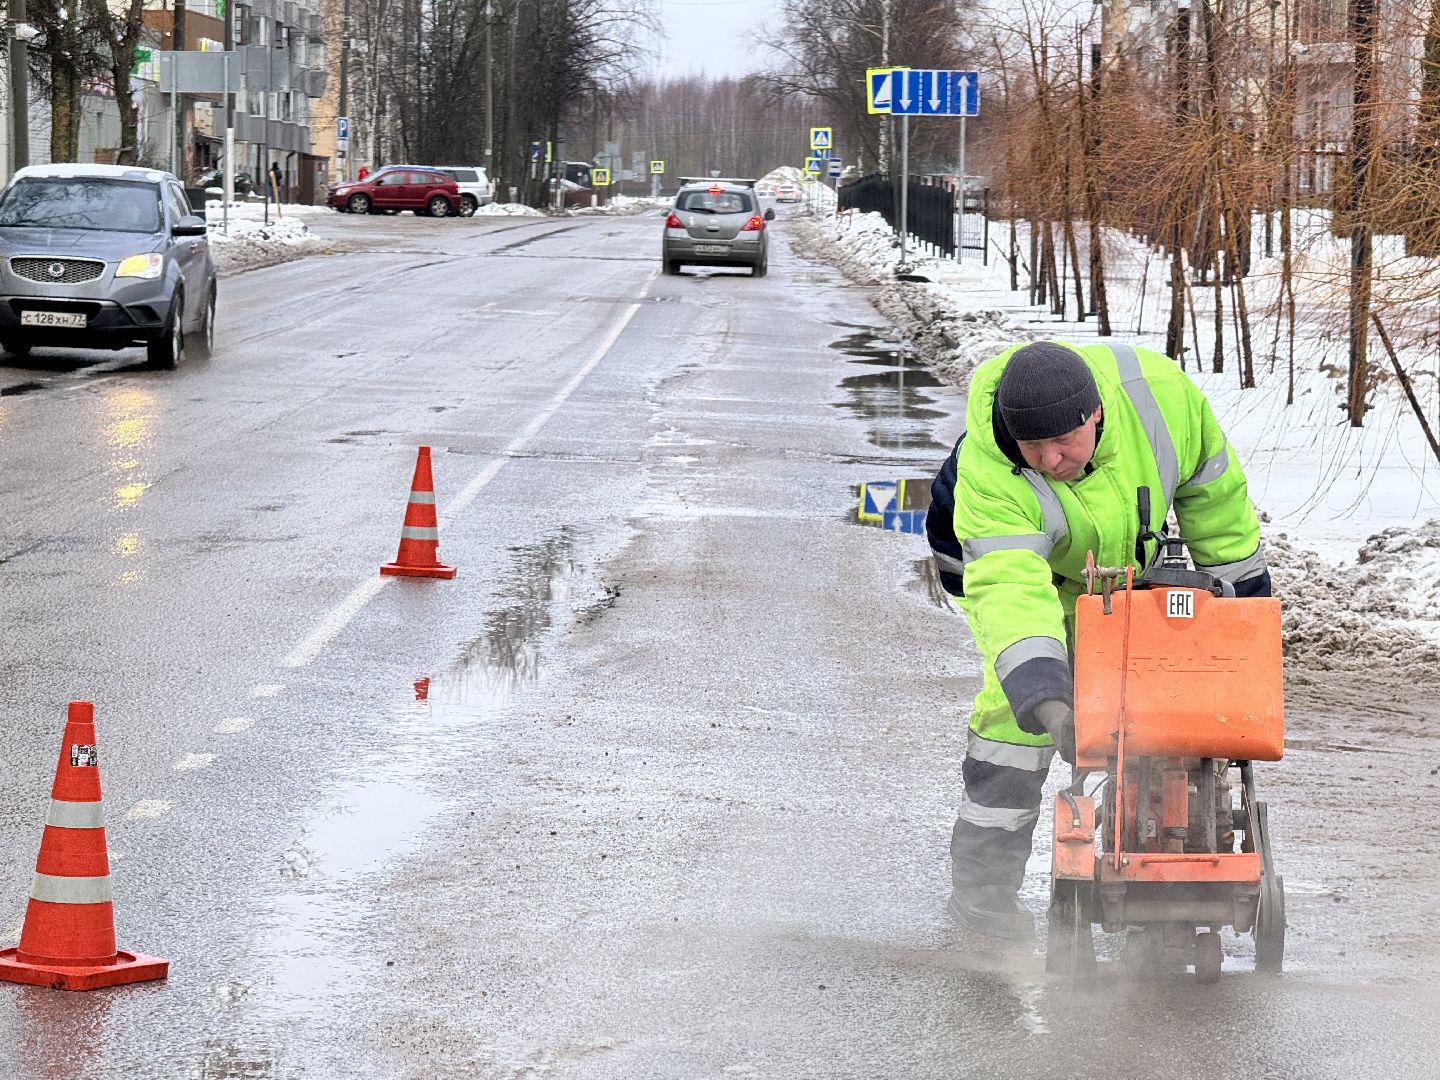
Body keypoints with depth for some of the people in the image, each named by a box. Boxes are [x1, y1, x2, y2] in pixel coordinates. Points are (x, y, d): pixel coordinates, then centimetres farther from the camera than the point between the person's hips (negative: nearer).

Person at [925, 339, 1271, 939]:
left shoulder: (1161, 393, -33)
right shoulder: (987, 474, -43)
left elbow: (1213, 490, -13)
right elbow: (1007, 588, -54)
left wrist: (1244, 584, -2)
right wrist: (1045, 699, -67)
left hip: (1118, 563, 5)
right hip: (1002, 552, -4)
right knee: (1019, 694, -23)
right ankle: (982, 882, -15)